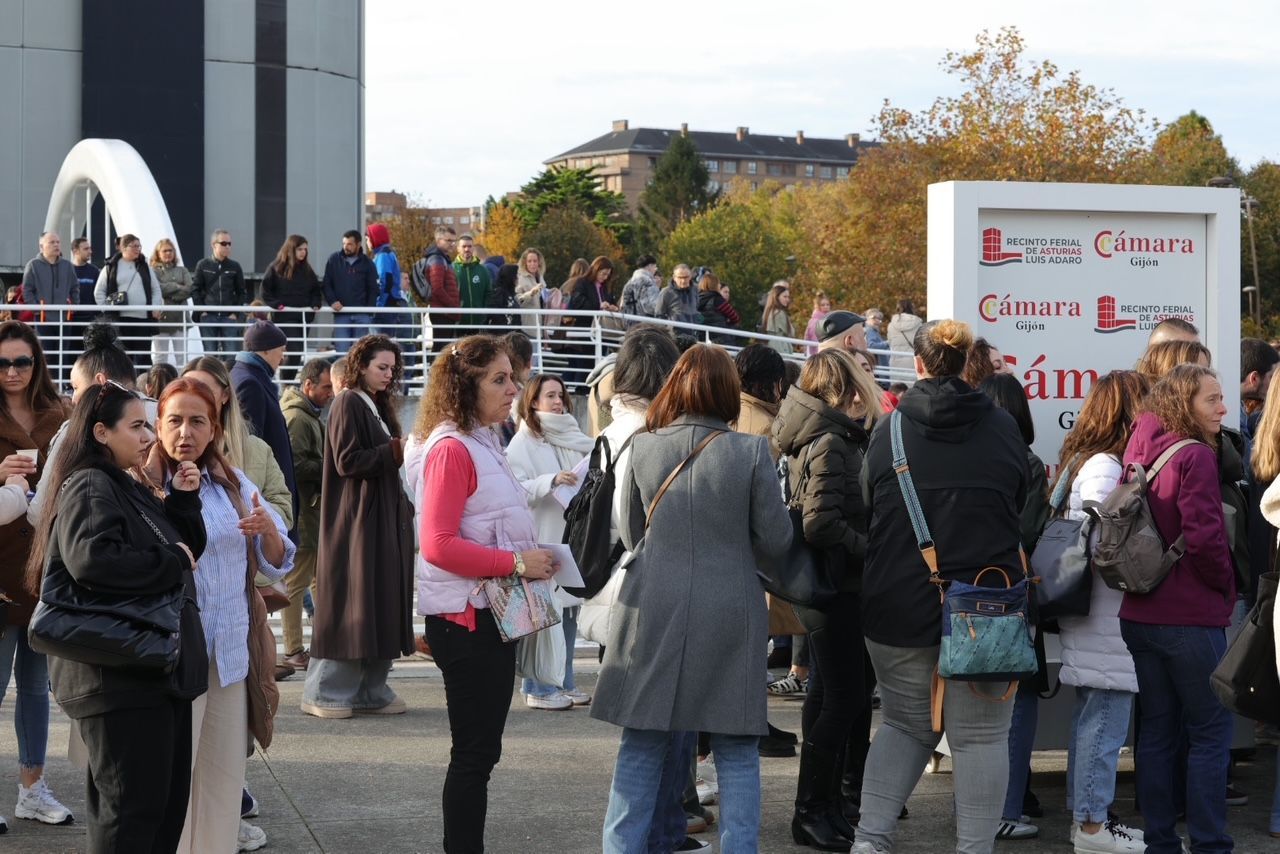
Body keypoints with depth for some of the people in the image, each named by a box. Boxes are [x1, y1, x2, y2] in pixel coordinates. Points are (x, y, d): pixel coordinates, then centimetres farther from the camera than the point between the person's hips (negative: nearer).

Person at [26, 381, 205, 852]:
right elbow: (92, 559, -29)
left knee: (169, 800, 12)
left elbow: (189, 548, 20)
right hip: (119, 677, -10)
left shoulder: (131, 490, 18)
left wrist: (183, 499, 4)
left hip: (157, 669, 10)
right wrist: (172, 563, -18)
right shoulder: (90, 487, -11)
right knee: (133, 810, -6)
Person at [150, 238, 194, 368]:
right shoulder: (153, 271, 4)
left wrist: (169, 296, -9)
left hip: (180, 317, 3)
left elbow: (189, 290, 1)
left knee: (181, 355, 0)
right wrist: (178, 286, -3)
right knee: (160, 357, 2)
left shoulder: (182, 271, 14)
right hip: (161, 317, -3)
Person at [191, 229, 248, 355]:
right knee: (210, 354, 1)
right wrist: (201, 311, -5)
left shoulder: (235, 266, 6)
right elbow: (195, 289, 4)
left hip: (228, 317, 1)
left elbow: (242, 292, 10)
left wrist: (236, 313, 0)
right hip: (208, 317, -1)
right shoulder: (203, 265, 3)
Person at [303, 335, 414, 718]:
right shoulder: (347, 404, -9)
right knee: (350, 606, -6)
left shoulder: (378, 406, 18)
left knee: (383, 605, 8)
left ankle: (371, 691, 13)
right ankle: (324, 693, 1)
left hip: (385, 519, 9)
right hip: (357, 518, -9)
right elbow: (347, 461, -17)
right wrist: (396, 450, -19)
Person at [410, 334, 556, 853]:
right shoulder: (451, 449, -16)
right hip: (465, 618, -10)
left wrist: (530, 562, 7)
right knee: (475, 752, -4)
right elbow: (438, 545, -23)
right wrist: (517, 563, -20)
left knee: (481, 749, 15)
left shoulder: (482, 443, 14)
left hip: (491, 612, 10)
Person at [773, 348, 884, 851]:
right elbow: (821, 525, -26)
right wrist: (874, 550, -17)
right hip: (836, 587, -10)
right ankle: (812, 812, 2)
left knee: (829, 696, 15)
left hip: (823, 587, 10)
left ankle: (823, 806, 24)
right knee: (844, 698, -5)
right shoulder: (831, 444, -18)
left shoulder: (818, 438, 11)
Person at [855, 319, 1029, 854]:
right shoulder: (1003, 429, -2)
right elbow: (1020, 511, 11)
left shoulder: (888, 432, -2)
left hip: (898, 606, 2)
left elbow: (866, 514, 7)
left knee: (905, 725, 16)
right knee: (981, 737, 6)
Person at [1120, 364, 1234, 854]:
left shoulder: (1141, 453, 9)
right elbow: (1203, 535, -21)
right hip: (1191, 616, -7)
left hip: (1140, 613, 7)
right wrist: (1225, 584, -6)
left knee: (1156, 730, 13)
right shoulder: (1196, 456, -14)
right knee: (1211, 732, 1)